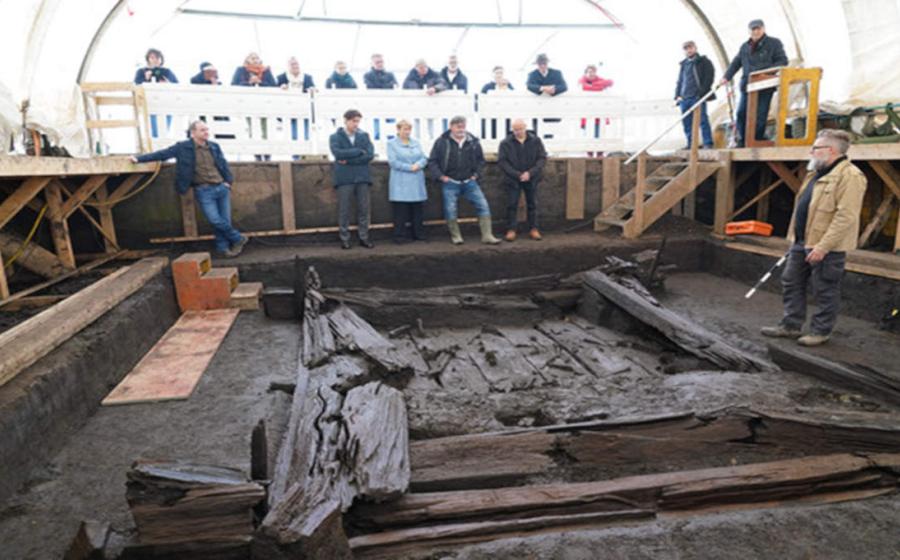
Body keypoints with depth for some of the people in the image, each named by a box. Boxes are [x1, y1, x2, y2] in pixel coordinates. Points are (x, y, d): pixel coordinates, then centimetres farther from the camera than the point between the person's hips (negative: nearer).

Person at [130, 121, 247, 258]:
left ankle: (223, 248, 17)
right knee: (215, 220, -13)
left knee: (225, 220, 3)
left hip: (222, 188, 4)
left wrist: (228, 181, 10)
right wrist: (140, 159, 1)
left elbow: (223, 164, 19)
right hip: (204, 191, -4)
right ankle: (238, 239, 5)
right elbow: (162, 154, 3)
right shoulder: (183, 147, -1)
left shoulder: (214, 146, 10)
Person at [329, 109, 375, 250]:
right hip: (344, 179, -2)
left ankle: (364, 237, 13)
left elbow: (370, 155, -4)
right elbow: (338, 153, -14)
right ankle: (344, 239, 8)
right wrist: (359, 151, -9)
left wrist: (348, 160, -9)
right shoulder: (335, 137, 5)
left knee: (363, 209, 4)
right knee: (344, 210, 0)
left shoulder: (364, 136, 10)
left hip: (362, 178, 2)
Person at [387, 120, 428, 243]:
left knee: (418, 210, 7)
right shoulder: (392, 143, 2)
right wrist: (410, 167, -13)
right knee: (401, 211, -4)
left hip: (417, 182, 4)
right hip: (400, 184, -4)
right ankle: (400, 236, 4)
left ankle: (419, 234, 16)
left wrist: (418, 165, -13)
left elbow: (424, 158, 9)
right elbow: (393, 162, -9)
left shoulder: (416, 143, 16)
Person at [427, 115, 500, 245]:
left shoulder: (473, 142, 5)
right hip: (450, 183, -2)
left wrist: (476, 174, 7)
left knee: (483, 205, -5)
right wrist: (441, 176, -7)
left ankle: (487, 236, 1)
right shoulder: (441, 142, -4)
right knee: (450, 209, -3)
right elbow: (432, 161, 1)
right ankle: (455, 236, 16)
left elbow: (480, 160, 18)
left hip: (469, 182, 2)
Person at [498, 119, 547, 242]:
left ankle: (533, 229, 18)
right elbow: (502, 161, -9)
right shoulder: (506, 143, -6)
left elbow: (542, 158, -4)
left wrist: (530, 173, -17)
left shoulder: (535, 140, -2)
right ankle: (511, 230, 10)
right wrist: (517, 175, -17)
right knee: (512, 205, 0)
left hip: (531, 179, 1)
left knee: (532, 204, 8)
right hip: (513, 179, -1)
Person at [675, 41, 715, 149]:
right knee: (686, 122, 2)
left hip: (698, 96, -5)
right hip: (684, 98, 5)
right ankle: (691, 144, 7)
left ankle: (708, 143, -9)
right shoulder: (683, 64, 23)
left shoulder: (704, 62, 8)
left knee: (702, 120, -10)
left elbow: (709, 76, -1)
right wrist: (677, 95, 10)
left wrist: (702, 92, -13)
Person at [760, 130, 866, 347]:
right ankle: (791, 325, 23)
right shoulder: (817, 173, 15)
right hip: (802, 242, 9)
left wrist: (823, 246, -25)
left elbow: (845, 217, -23)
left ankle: (821, 332, 16)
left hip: (827, 247, -9)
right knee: (791, 282, 13)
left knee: (825, 291, 4)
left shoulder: (850, 176, -16)